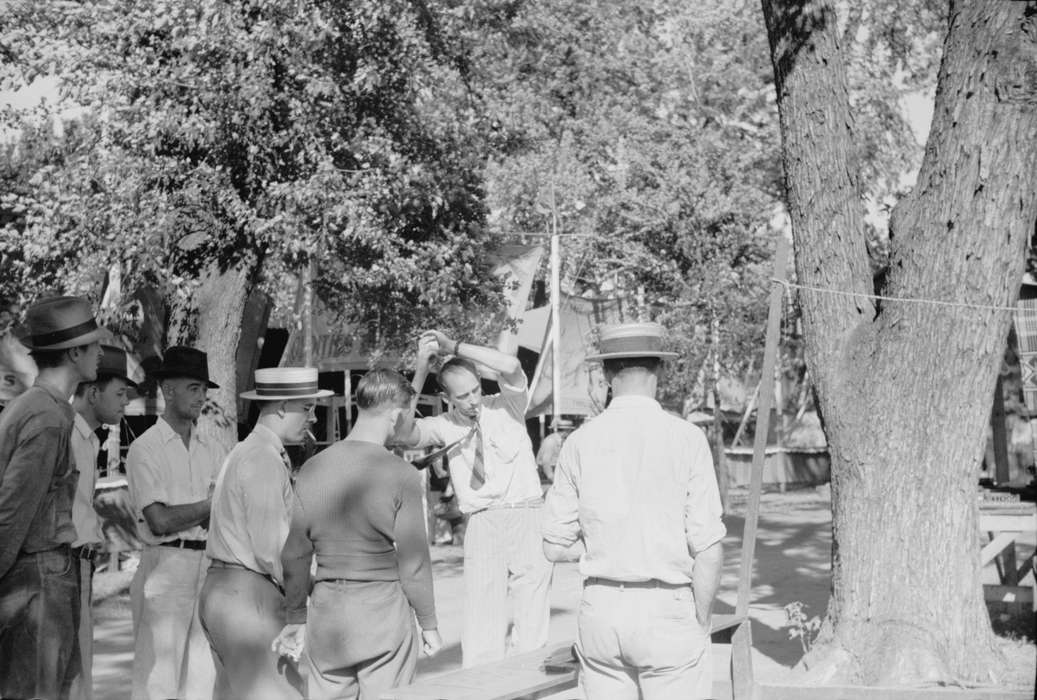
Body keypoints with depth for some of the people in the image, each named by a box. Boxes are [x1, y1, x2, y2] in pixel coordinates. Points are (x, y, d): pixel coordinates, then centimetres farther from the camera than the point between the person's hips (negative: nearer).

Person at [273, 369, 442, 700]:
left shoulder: (312, 470, 2)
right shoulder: (402, 476, -11)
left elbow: (295, 554, 6)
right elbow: (413, 562, -8)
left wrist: (296, 618, 17)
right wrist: (429, 624, 3)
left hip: (326, 611, 4)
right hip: (384, 611, -4)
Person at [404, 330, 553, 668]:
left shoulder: (505, 408, 1)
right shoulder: (444, 427, 4)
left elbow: (511, 367, -18)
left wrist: (454, 347, -17)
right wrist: (421, 368, -20)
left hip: (528, 518, -1)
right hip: (482, 525, 1)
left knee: (532, 624, 3)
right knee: (481, 626, -4)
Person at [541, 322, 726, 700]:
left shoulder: (579, 443, 0)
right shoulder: (686, 438, -8)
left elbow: (555, 547, 4)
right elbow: (708, 548, -9)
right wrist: (701, 623, 3)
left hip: (600, 611, 3)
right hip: (666, 611, -3)